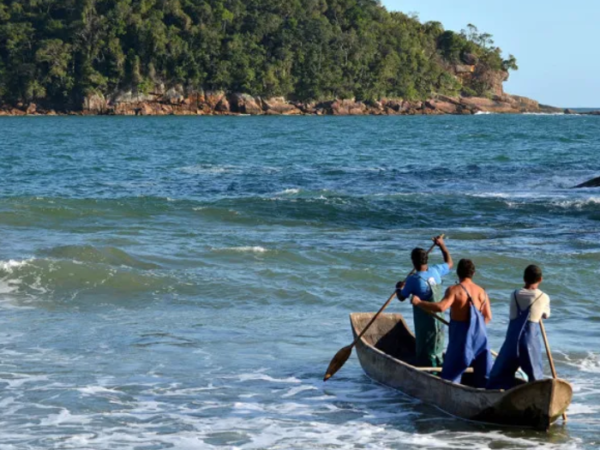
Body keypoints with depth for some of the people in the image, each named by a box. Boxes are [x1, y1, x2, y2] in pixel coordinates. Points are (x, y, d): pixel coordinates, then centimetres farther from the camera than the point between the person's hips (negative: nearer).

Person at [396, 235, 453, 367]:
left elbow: (402, 297, -3)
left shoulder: (413, 280, -20)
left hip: (424, 320, -6)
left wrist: (399, 288, 19)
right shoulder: (436, 271, -5)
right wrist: (442, 245, 25)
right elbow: (449, 263, 17)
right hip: (439, 318, 6)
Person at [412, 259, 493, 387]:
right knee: (484, 375, 9)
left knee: (450, 373, 6)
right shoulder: (481, 291, 4)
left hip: (461, 336, -4)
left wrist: (419, 303, -15)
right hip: (480, 335, 4)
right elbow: (488, 317, 4)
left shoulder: (455, 290, -12)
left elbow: (441, 307, -26)